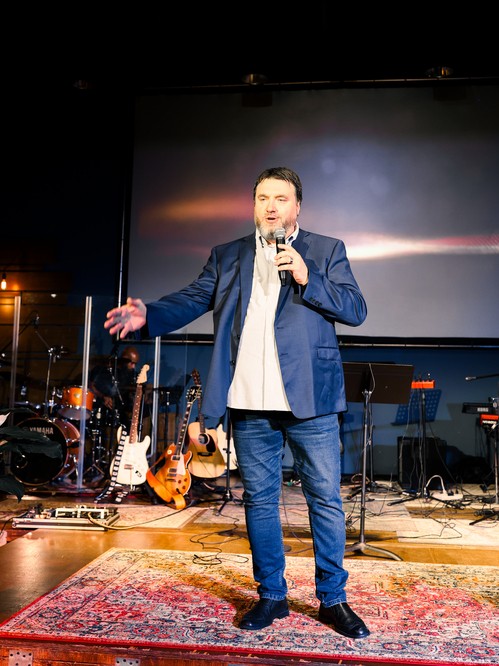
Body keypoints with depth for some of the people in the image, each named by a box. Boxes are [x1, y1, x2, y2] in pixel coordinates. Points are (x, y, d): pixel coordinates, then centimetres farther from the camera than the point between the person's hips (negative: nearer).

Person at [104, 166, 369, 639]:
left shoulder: (327, 251, 8)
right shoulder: (227, 257, 13)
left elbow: (356, 309, 0)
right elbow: (192, 299, 2)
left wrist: (306, 278, -13)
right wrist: (148, 314, -17)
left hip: (309, 402, -2)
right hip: (249, 405, 2)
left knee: (325, 500, 5)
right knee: (259, 501, 11)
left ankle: (332, 599, 22)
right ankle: (271, 595, 28)